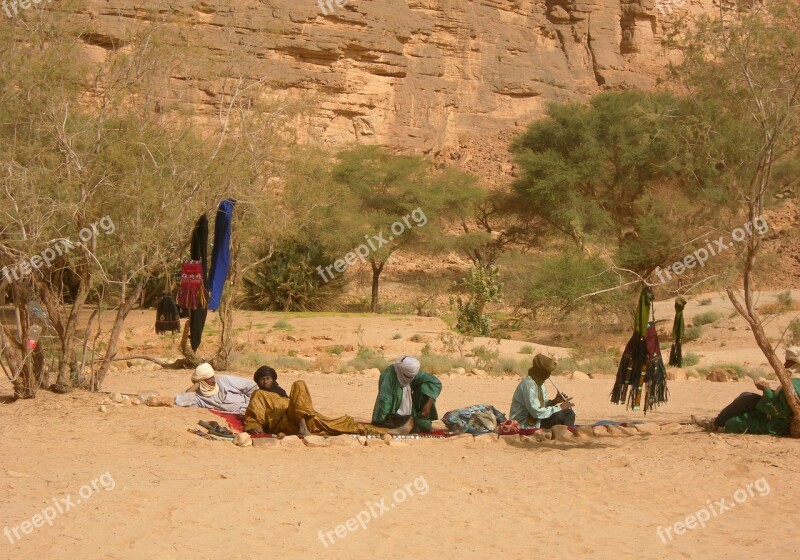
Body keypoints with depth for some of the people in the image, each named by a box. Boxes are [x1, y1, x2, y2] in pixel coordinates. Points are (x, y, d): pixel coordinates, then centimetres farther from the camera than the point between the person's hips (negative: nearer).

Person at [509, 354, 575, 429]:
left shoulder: (539, 382, 7)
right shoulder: (529, 385, -23)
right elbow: (536, 412, -28)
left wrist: (554, 402, -4)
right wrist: (559, 408, -19)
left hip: (535, 419, 10)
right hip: (525, 424, -10)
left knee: (568, 412, 2)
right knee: (559, 416, -25)